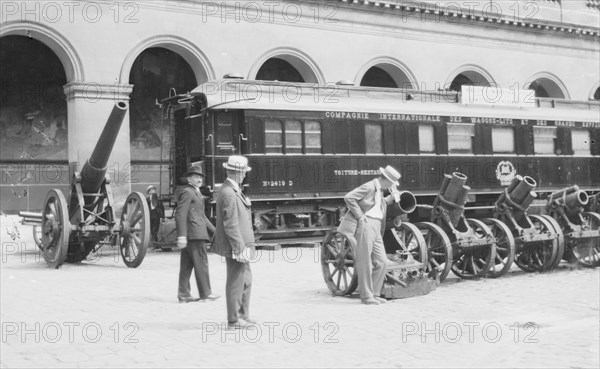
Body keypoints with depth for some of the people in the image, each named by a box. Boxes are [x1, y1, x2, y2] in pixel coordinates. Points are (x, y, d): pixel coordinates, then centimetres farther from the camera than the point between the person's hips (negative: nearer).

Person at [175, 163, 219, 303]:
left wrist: (214, 231, 24)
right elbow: (180, 214, -17)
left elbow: (202, 216, 28)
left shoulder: (196, 193, 23)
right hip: (194, 234, -10)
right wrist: (181, 236, -23)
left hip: (197, 233, 10)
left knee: (187, 265, 9)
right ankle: (205, 293, 0)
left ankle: (183, 294, 12)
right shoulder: (187, 192, -9)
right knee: (201, 263, -5)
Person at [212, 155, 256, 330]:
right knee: (236, 282, -2)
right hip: (236, 245, -11)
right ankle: (234, 320, 7)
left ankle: (243, 316, 28)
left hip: (241, 244, 11)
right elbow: (230, 225, -22)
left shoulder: (234, 191, 13)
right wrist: (240, 248, -21)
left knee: (246, 280, 18)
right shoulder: (228, 194, -19)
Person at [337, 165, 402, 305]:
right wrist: (360, 216, -17)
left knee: (381, 261, 7)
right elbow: (348, 197, -17)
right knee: (365, 262, -4)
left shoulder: (379, 190, 17)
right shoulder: (369, 187, -11)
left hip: (376, 228, 9)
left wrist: (391, 198, 15)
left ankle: (375, 294, 15)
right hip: (365, 225, -9)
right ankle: (366, 296, 3)